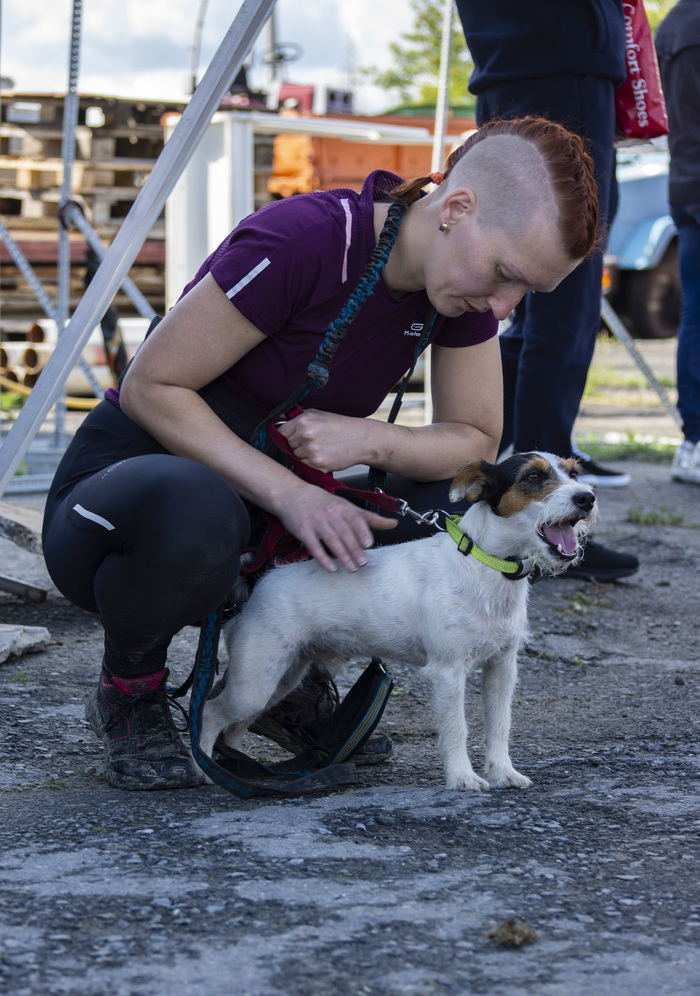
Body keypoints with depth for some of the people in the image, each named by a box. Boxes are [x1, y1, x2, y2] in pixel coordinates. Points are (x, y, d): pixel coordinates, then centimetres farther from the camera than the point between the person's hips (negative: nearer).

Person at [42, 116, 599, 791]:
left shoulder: (456, 285, -7)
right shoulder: (302, 239, -28)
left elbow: (477, 439, 0)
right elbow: (150, 388, -22)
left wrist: (371, 439, -21)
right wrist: (289, 492, -32)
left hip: (270, 520, 6)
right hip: (130, 478, -6)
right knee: (192, 511, -41)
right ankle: (129, 689, -8)